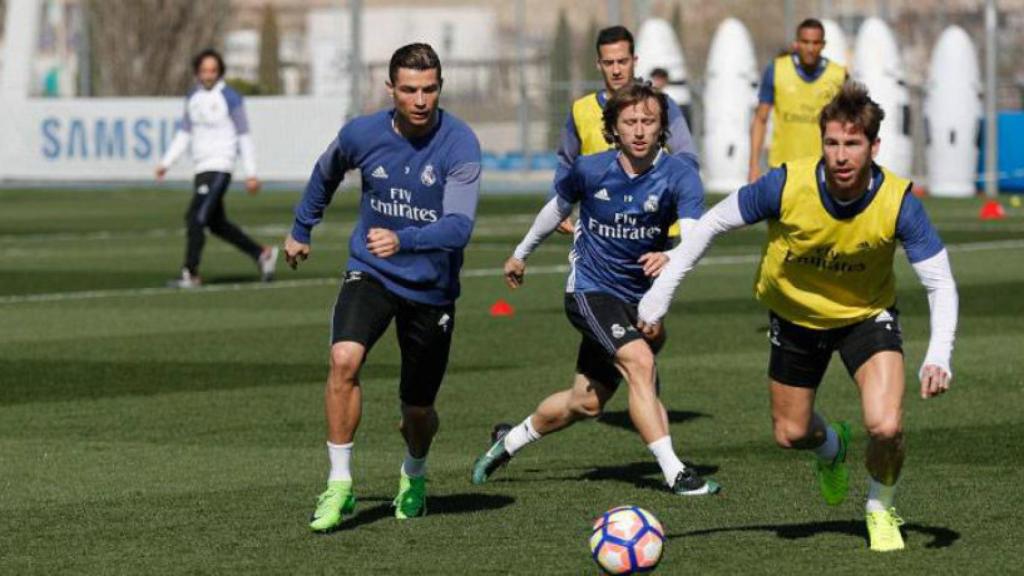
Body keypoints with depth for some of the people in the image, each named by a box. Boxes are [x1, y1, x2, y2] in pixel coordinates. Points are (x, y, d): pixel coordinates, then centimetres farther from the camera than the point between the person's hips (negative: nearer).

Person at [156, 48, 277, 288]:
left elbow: (244, 137, -6)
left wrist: (251, 173, -8)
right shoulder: (193, 97, 12)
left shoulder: (230, 98, -8)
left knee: (195, 218, -14)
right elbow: (184, 134, 19)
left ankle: (190, 274, -10)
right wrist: (166, 162, 12)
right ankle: (262, 254, 27)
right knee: (217, 224, 14)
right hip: (201, 168, 8)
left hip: (219, 168, -8)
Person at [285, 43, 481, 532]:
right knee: (344, 358, -27)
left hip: (432, 287, -1)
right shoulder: (362, 134, -10)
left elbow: (459, 227, -29)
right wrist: (301, 230, 24)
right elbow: (326, 174, 14)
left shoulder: (460, 144, -19)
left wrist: (403, 240, -45)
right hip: (370, 272, 1)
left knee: (418, 408, 8)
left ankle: (414, 475, 44)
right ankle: (340, 484, -17)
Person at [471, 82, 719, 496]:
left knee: (586, 403, 12)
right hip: (590, 288, -3)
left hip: (638, 297, 3)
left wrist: (671, 258, -51)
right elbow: (558, 207, 11)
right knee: (639, 360, -26)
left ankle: (510, 442, 37)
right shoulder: (590, 170, -10)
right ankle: (674, 472, -27)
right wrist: (521, 254, 24)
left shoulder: (679, 176, -14)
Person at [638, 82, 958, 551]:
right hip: (795, 315, 2)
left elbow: (940, 284, -22)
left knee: (886, 427, -21)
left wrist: (938, 359, -37)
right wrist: (660, 292, -17)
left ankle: (880, 510, 13)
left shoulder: (898, 203, -29)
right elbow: (712, 223, -15)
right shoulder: (787, 185, -30)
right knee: (792, 434, 13)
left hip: (867, 315, -1)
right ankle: (831, 448, 53)